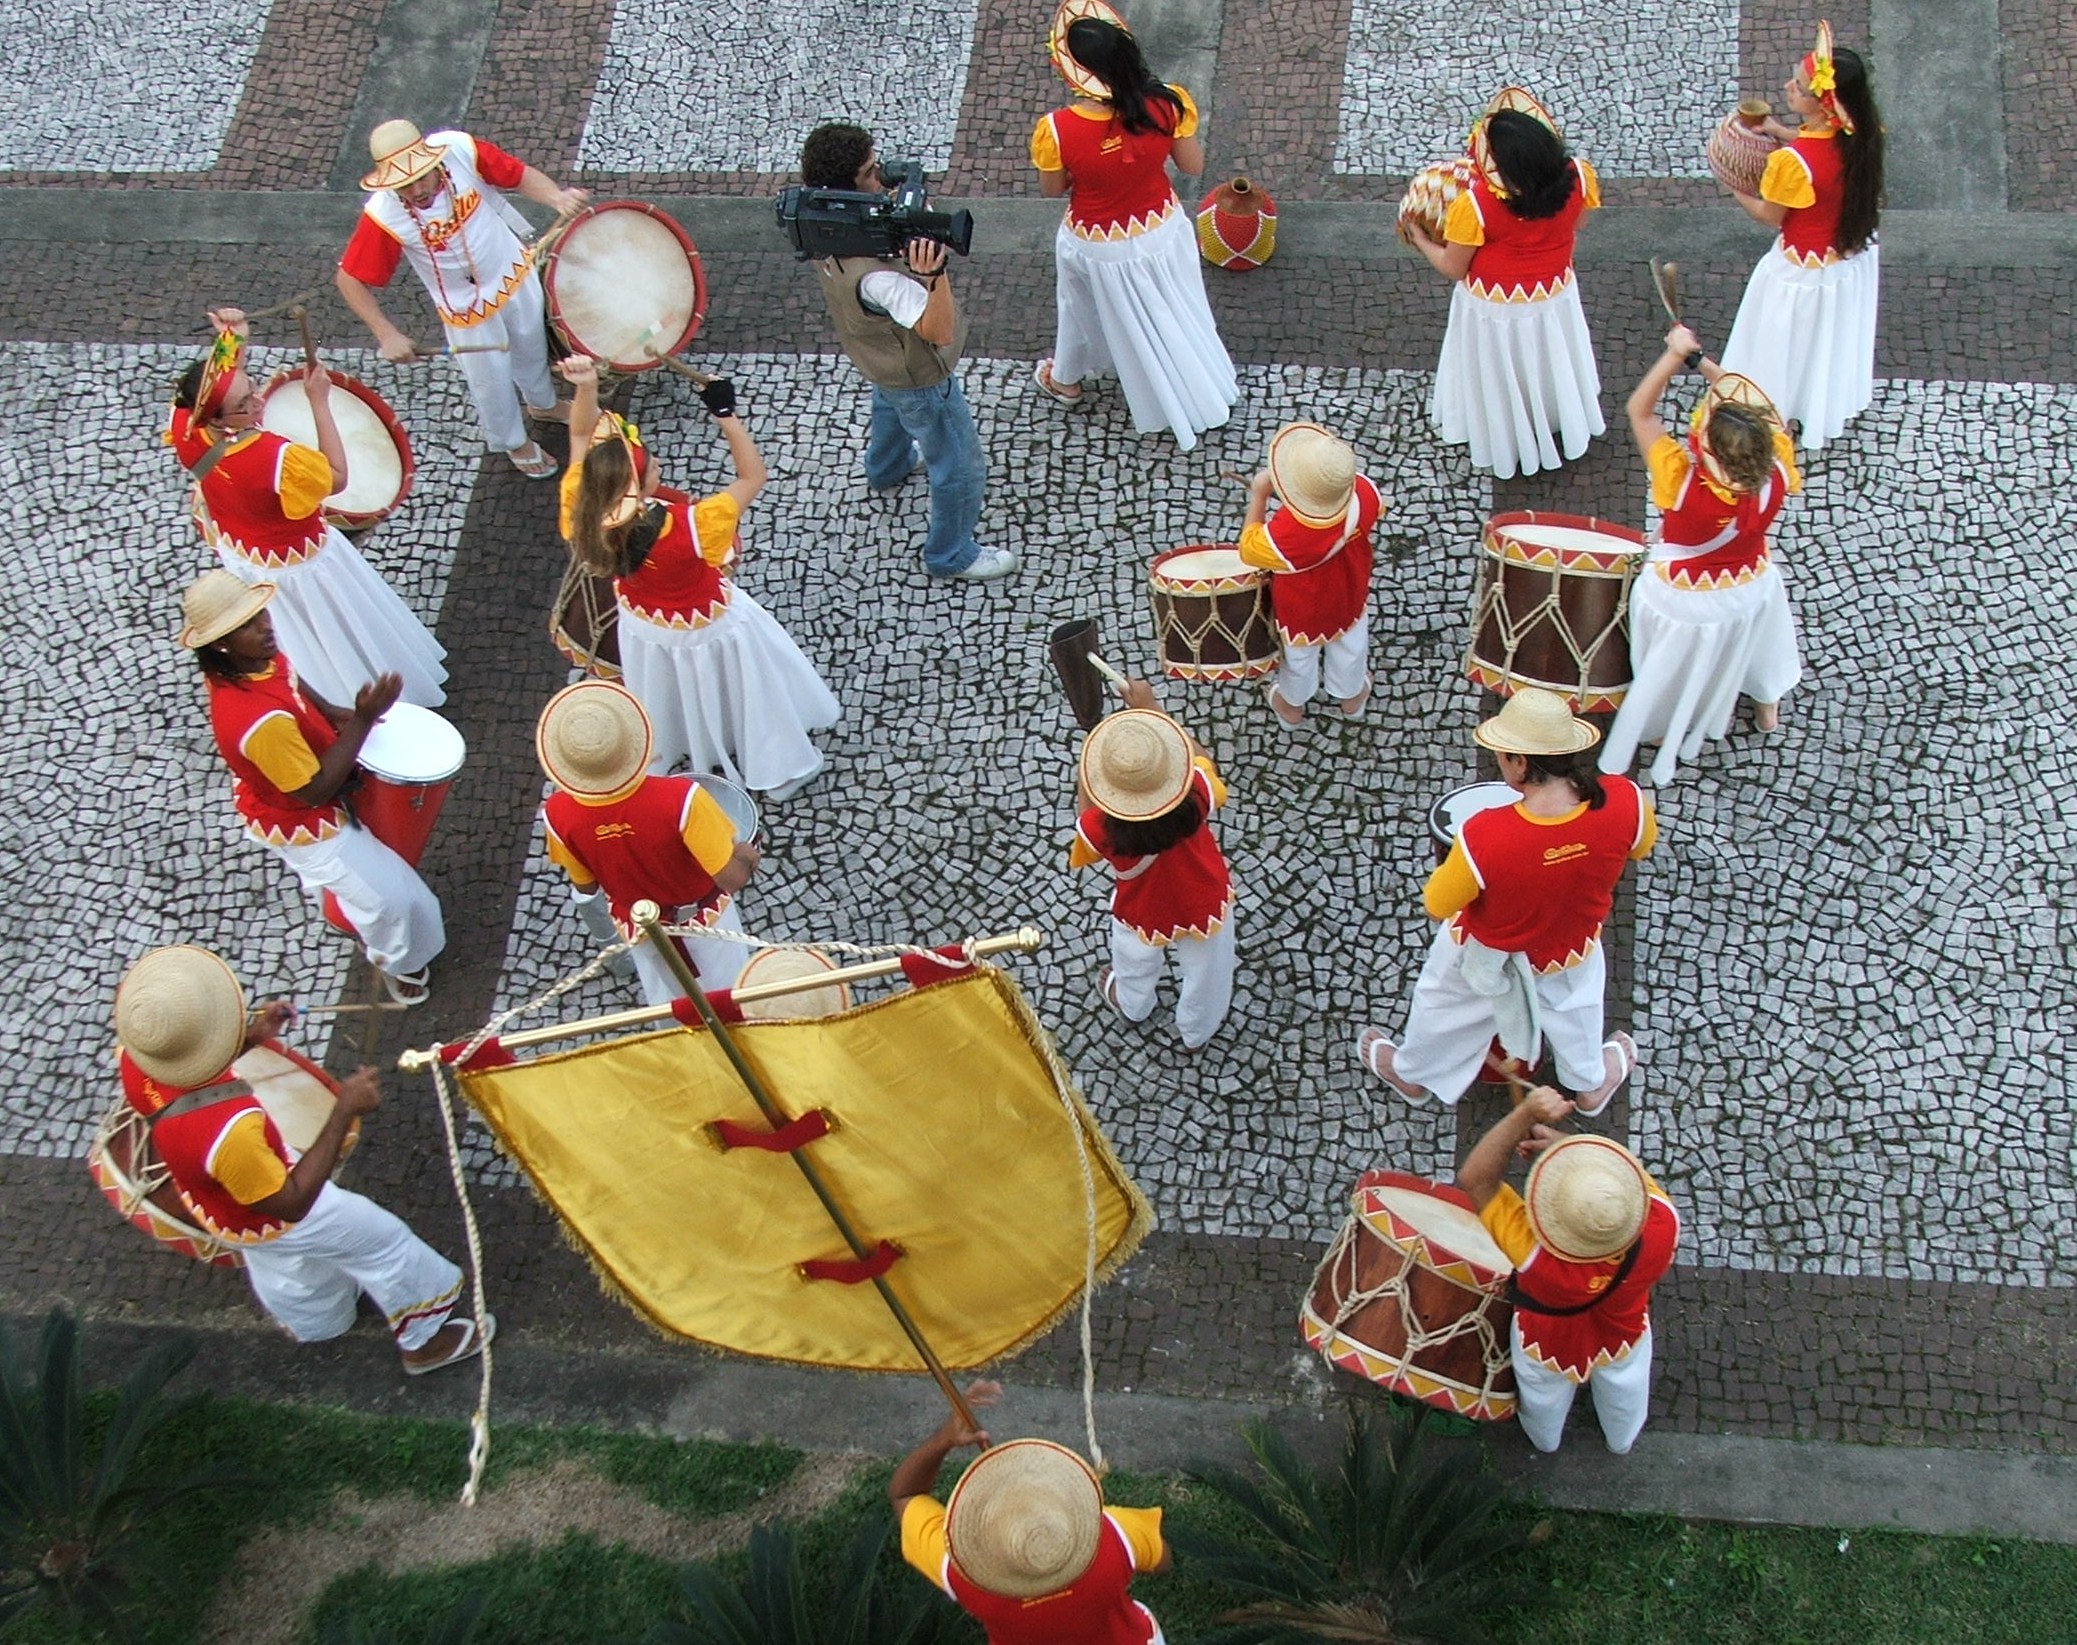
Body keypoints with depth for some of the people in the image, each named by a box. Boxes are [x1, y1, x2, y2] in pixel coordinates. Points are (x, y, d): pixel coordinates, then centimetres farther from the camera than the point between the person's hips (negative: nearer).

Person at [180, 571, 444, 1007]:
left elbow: (292, 682, 7)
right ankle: (393, 962, 31)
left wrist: (334, 714, -9)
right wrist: (361, 721, -34)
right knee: (392, 899, 1)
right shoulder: (260, 722, -44)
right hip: (300, 825, -9)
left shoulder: (257, 658, -18)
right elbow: (315, 791, -32)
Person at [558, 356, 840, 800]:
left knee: (667, 701, 36)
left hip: (643, 627, 4)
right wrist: (725, 414, -35)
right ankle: (781, 770, 51)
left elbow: (581, 438, -17)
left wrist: (585, 387, -31)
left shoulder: (585, 517, -33)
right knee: (749, 694, 26)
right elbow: (753, 476, -32)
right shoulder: (690, 528, -45)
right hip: (707, 628, -4)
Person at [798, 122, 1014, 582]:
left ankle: (887, 467, 72)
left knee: (890, 405, 41)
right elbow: (940, 331, -43)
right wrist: (934, 273, -59)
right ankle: (951, 556, 35)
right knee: (960, 468, 13)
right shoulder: (872, 275, -47)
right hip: (920, 375, -9)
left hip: (878, 354, 9)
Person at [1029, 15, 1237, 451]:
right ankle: (1204, 395, 53)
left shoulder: (1056, 130, -34)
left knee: (1084, 311, 31)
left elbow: (1051, 189, -13)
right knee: (1174, 311, 29)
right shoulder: (1167, 105, -28)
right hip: (1162, 233, 2)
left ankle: (1065, 380, 59)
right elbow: (1193, 166, -10)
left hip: (1096, 248, -2)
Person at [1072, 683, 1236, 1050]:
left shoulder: (1101, 827, -40)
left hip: (1143, 918, 0)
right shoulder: (1195, 797, -38)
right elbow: (1202, 760, -12)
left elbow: (1084, 854, -13)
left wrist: (1085, 782, -13)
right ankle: (1197, 1032, 60)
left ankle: (1132, 1006, 67)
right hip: (1206, 907, 0)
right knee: (1205, 972, 32)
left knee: (1136, 967, 35)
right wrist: (1151, 711, -9)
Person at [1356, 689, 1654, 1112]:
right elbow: (1642, 849, -9)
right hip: (1574, 952, 2)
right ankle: (1592, 1083, 64)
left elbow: (1437, 906, -26)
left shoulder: (1485, 836, -44)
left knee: (1444, 1009, 31)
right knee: (1572, 1007, 36)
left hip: (1487, 956, -2)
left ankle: (1412, 1074, 60)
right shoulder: (1623, 802, -34)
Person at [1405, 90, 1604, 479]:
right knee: (1549, 366, 32)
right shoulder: (1576, 177, -24)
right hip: (1554, 298, 4)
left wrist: (1420, 239, -1)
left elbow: (1453, 268, -19)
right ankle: (1560, 429, 57)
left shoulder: (1476, 203, -35)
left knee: (1501, 380, 24)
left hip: (1494, 310, -4)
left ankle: (1503, 440, 49)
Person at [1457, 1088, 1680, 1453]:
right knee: (1624, 1391, 37)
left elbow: (1474, 1179, -43)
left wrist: (1526, 1114, -52)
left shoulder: (1537, 1255, -50)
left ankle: (1544, 1442, 66)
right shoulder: (1663, 1227, -42)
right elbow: (1621, 1165, -22)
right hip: (1624, 1339, 2)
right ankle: (1623, 1441, 68)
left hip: (1548, 1345, -2)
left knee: (1544, 1405, 34)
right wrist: (1558, 1142, -31)